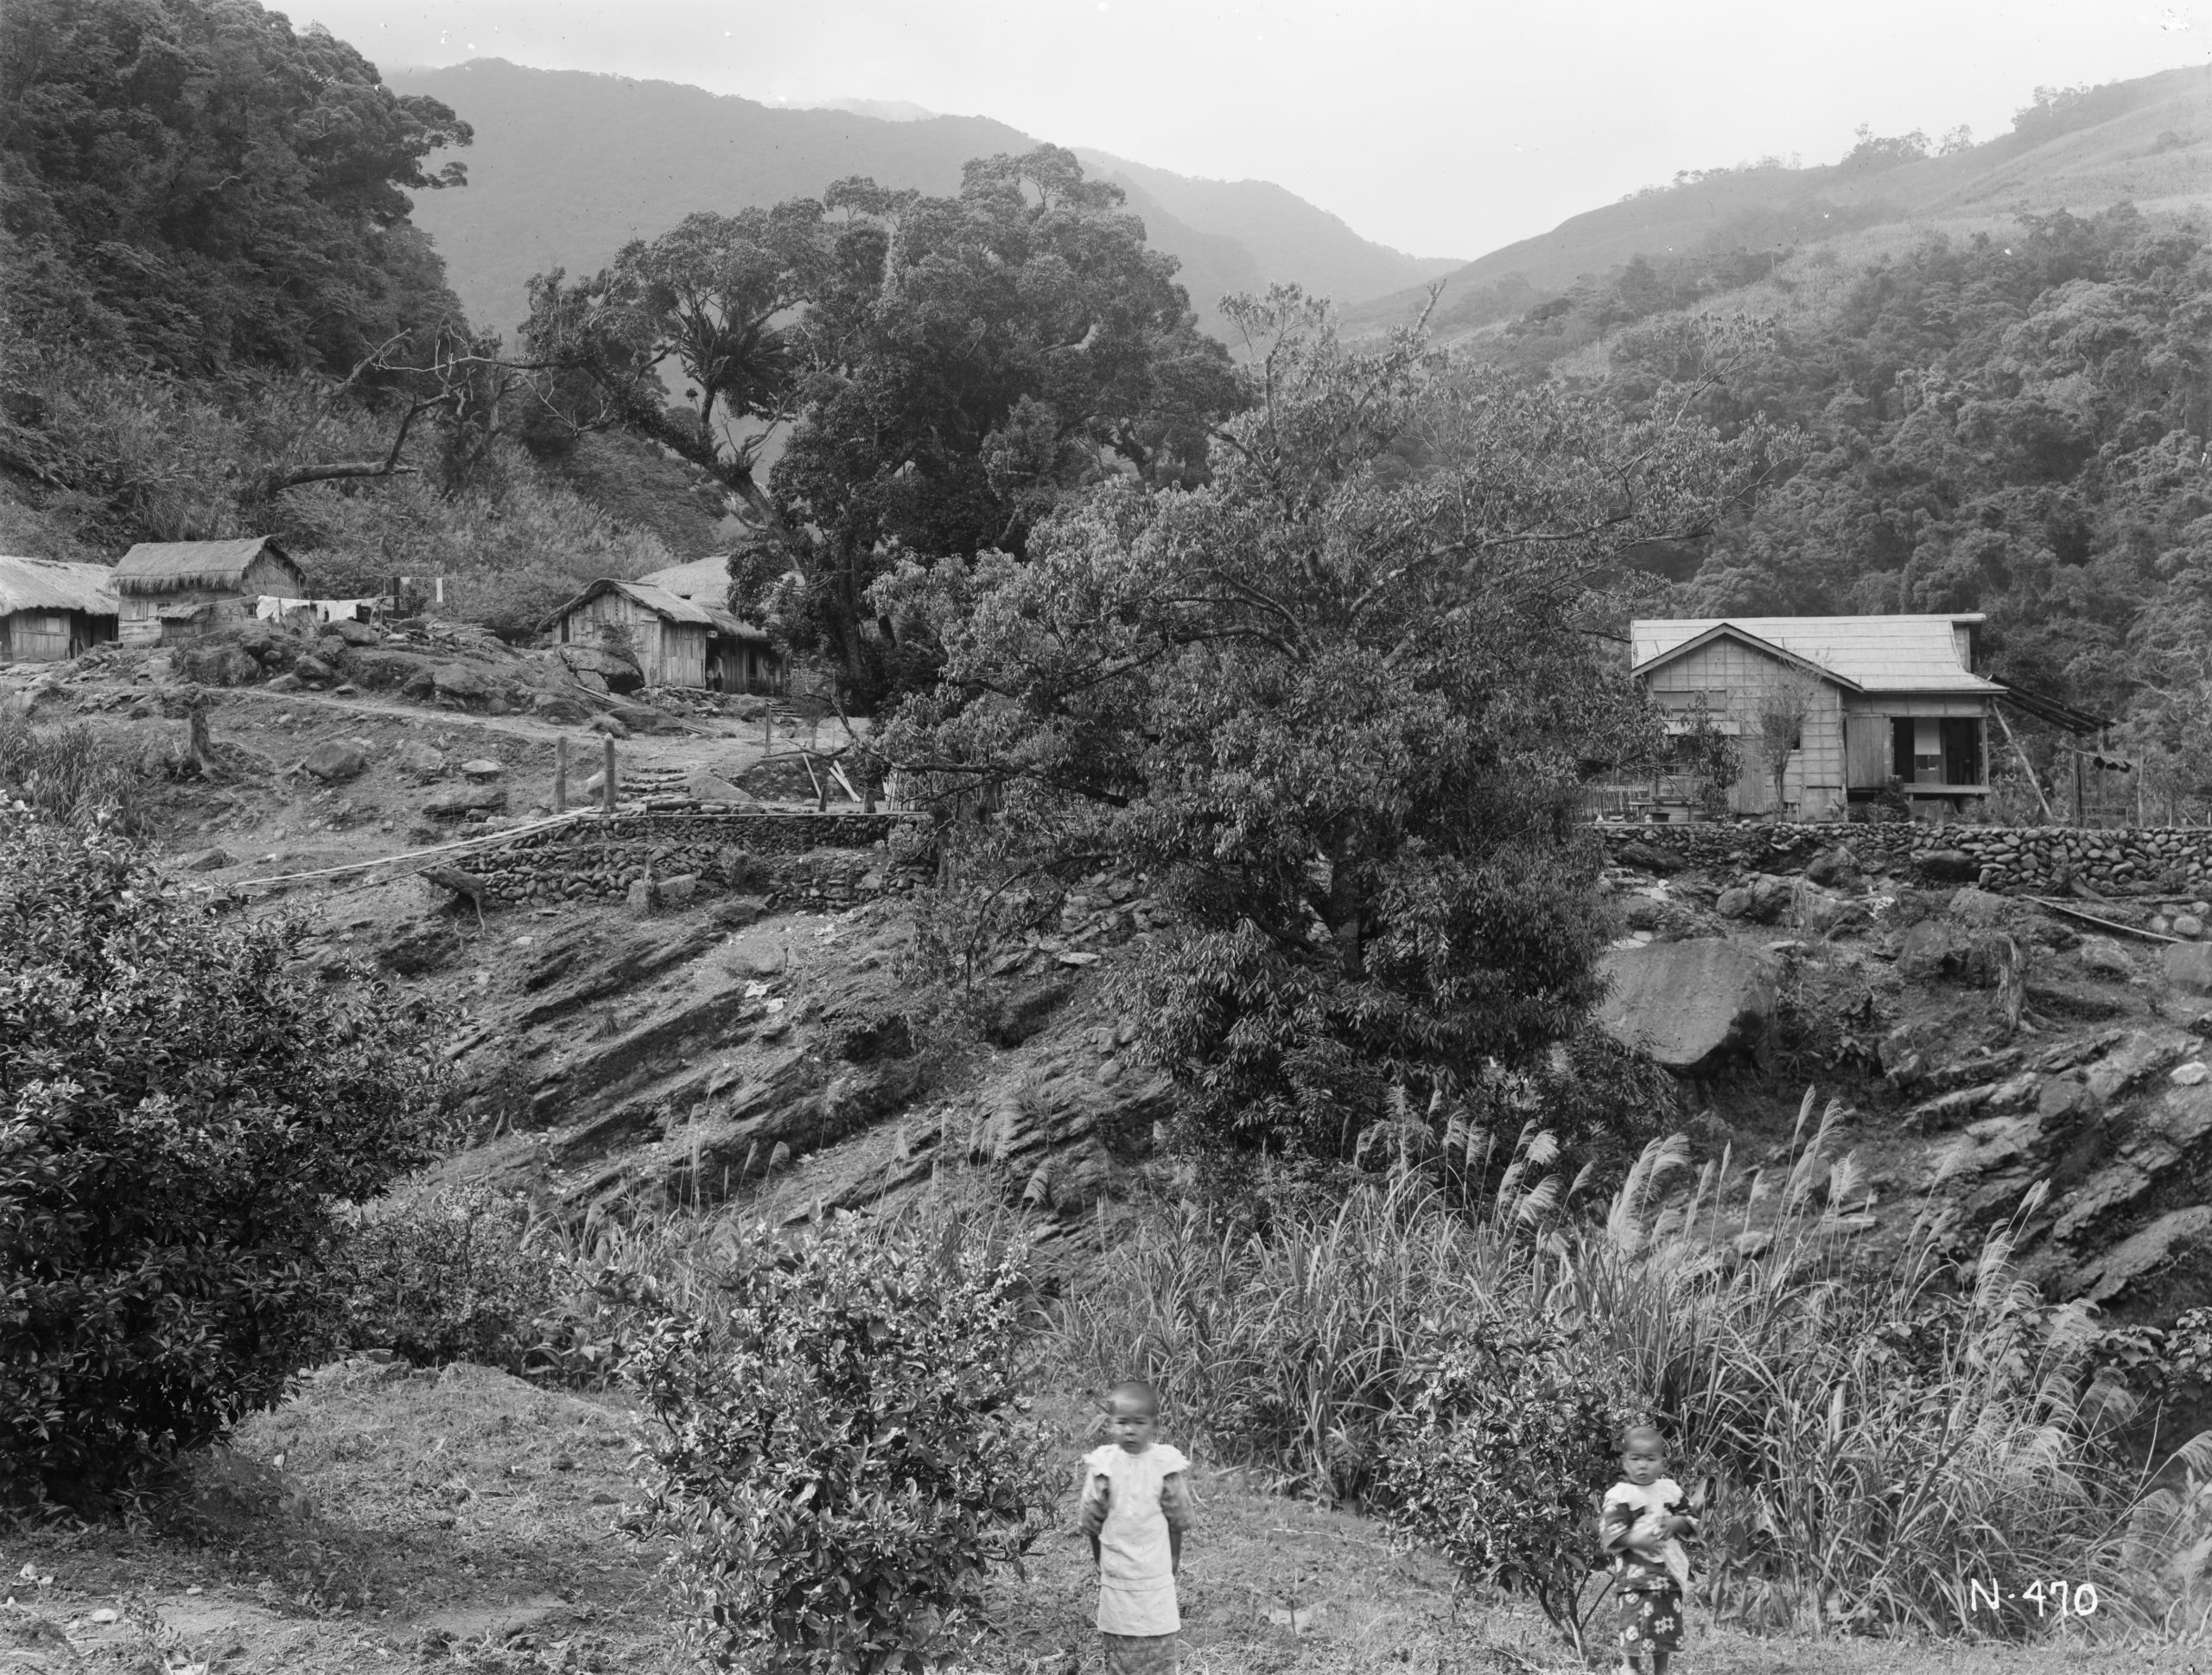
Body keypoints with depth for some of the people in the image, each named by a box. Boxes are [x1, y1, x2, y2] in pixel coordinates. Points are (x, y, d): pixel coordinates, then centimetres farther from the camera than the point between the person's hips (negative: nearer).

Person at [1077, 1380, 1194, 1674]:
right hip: (1115, 1581, 1)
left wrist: (1173, 1561, 6)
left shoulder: (1167, 1463, -11)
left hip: (1157, 1581, -1)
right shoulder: (1102, 1463, -8)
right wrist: (1101, 1561, 9)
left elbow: (1178, 1519, -1)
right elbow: (1091, 1520, 2)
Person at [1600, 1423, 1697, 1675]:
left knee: (1668, 1627, 11)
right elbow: (1609, 1533, -14)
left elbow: (1690, 1520, 14)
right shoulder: (1620, 1496, -9)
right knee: (1635, 1622, -10)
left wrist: (1676, 1523, -7)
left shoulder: (1670, 1490, 7)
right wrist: (1637, 1540, -23)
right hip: (1635, 1572, -5)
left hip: (1669, 1570, 5)